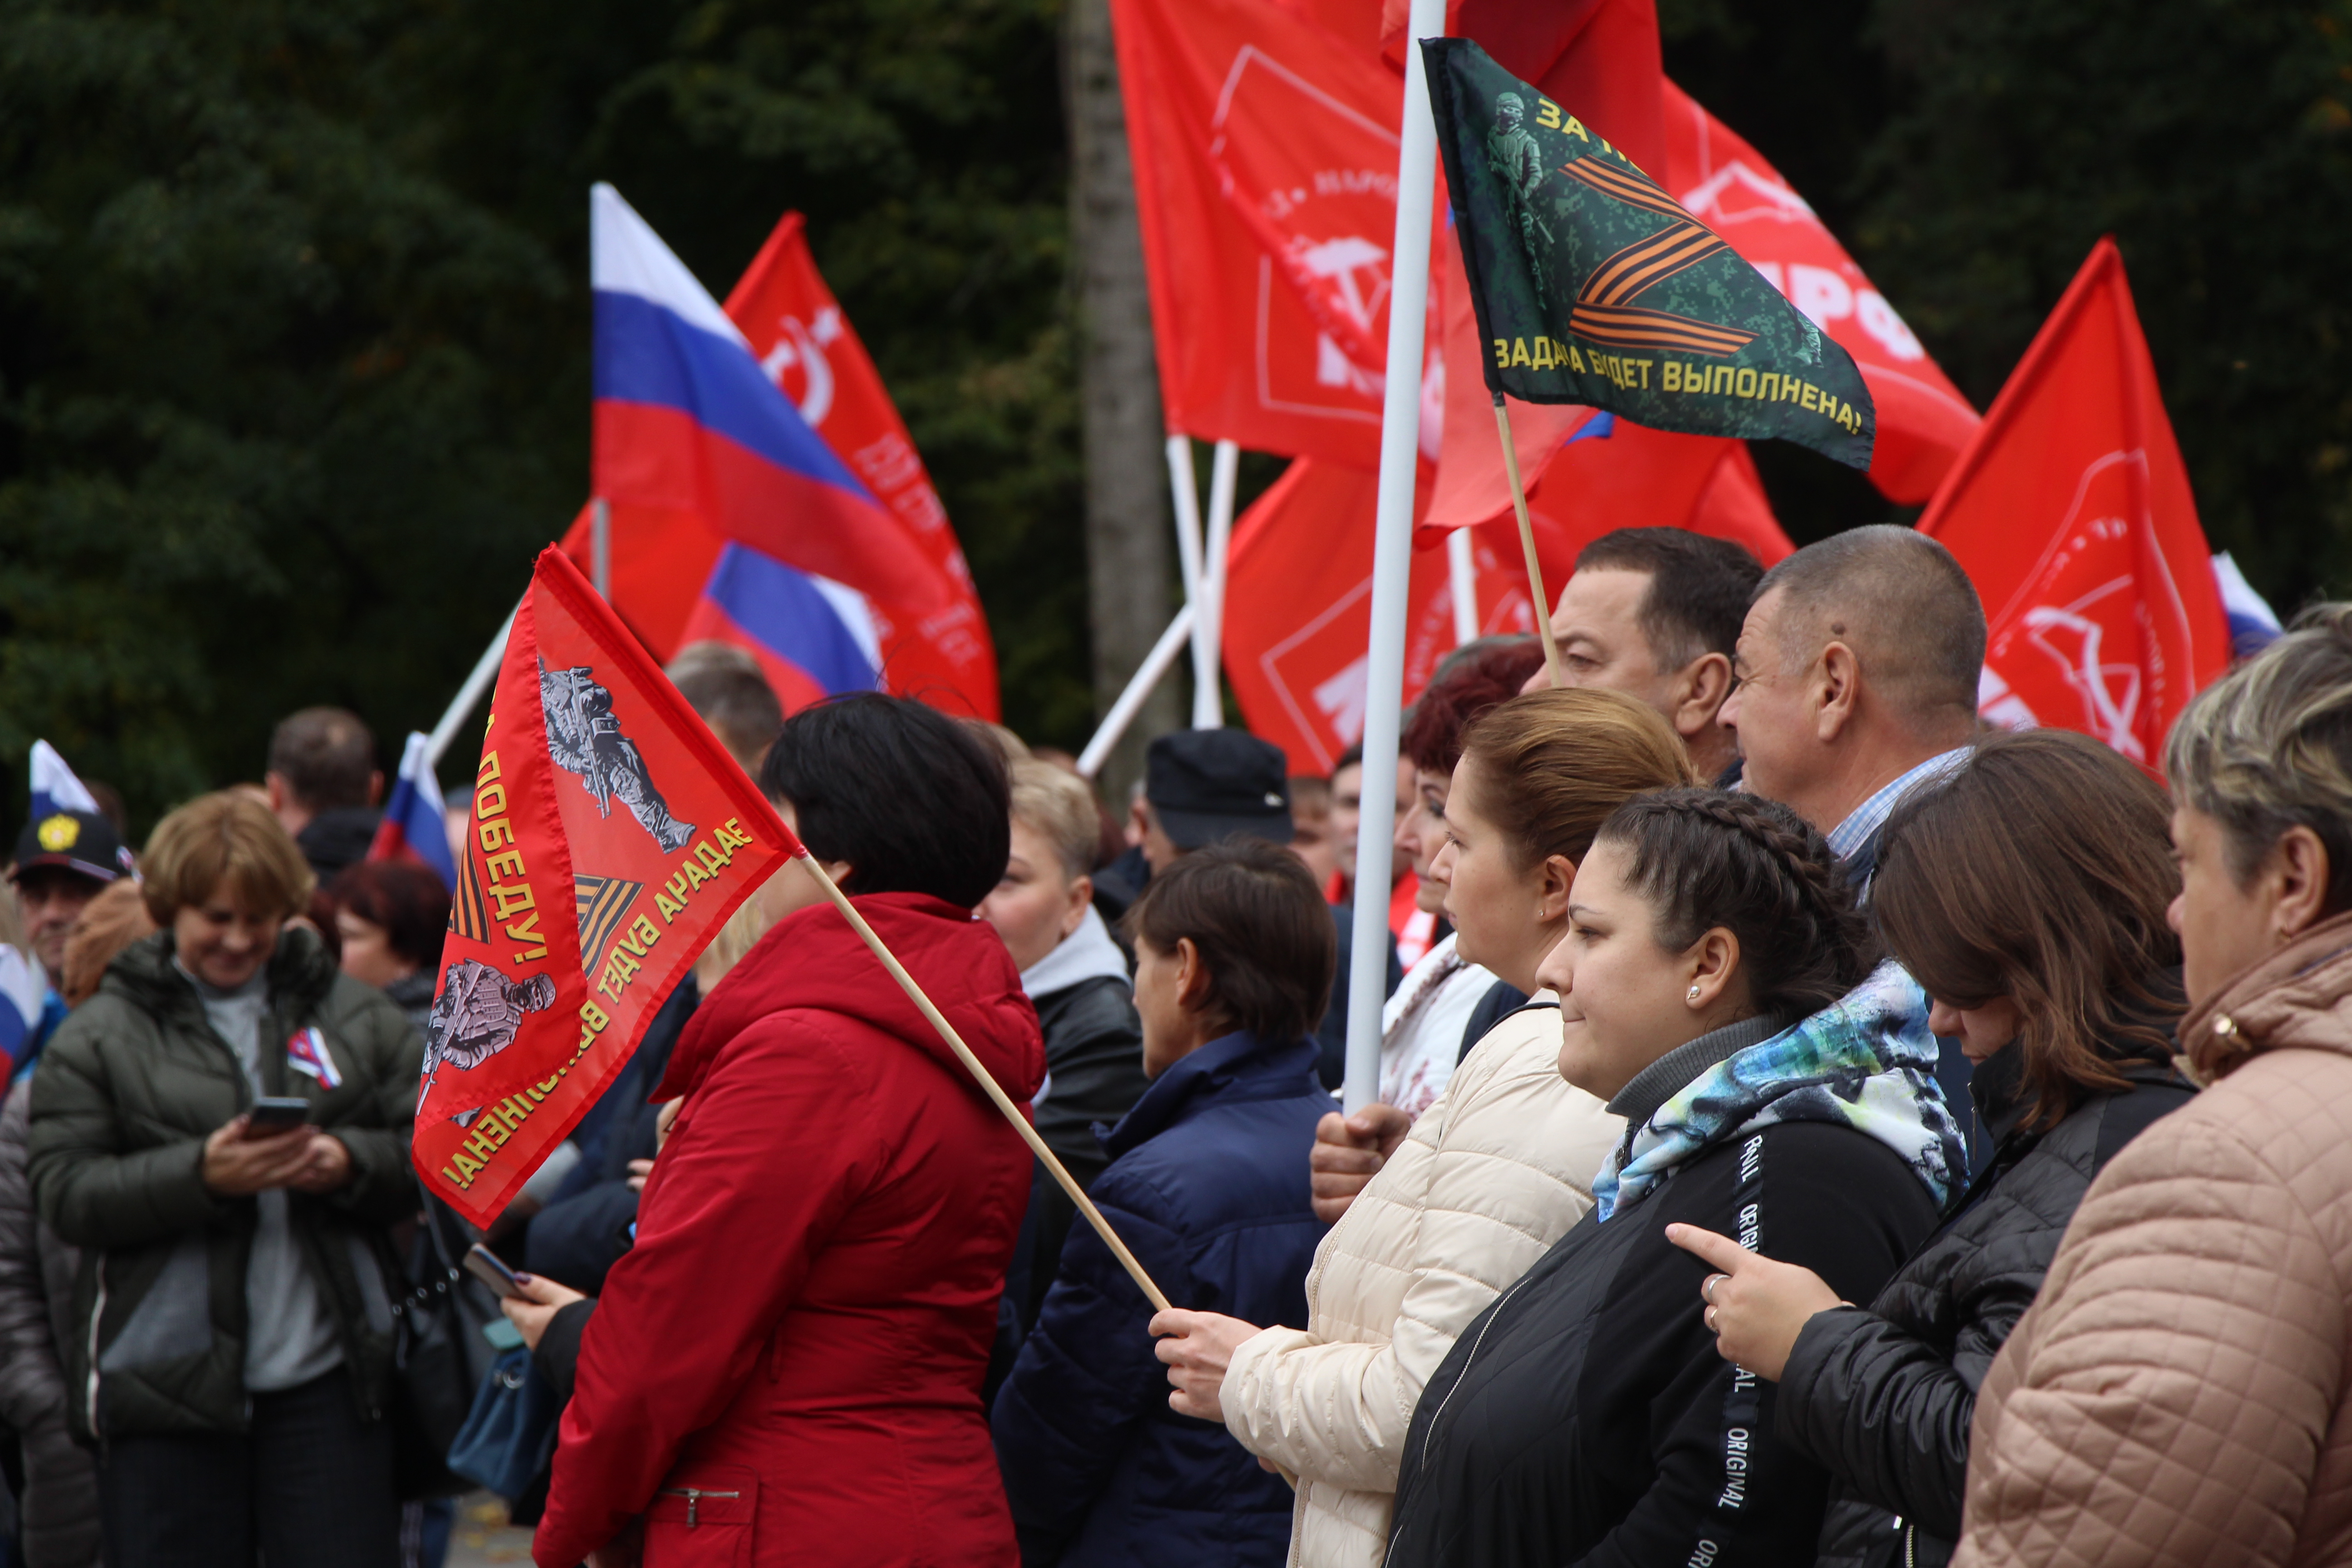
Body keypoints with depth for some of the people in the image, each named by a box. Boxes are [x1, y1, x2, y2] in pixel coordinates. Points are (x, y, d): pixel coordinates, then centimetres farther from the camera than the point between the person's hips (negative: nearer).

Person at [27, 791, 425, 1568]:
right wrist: (201, 1175, -20)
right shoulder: (100, 1037, 3)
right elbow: (65, 1195, -5)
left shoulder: (355, 1016, 11)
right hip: (166, 1384, -2)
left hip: (324, 1382, 2)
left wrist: (348, 1163, -12)